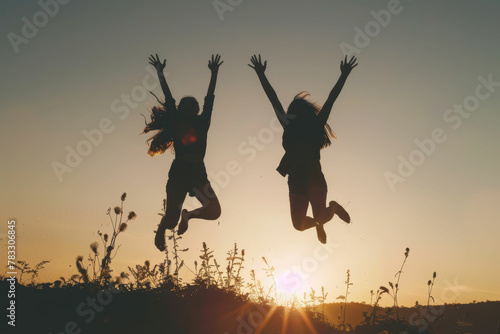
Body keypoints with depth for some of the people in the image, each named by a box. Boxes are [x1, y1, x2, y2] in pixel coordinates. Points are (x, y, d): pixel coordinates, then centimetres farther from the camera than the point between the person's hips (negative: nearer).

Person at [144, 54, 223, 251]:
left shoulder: (201, 123, 10)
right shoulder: (176, 124, 6)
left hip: (198, 173, 2)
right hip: (178, 173, -2)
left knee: (214, 211, -5)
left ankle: (188, 215, 20)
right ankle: (160, 230, 26)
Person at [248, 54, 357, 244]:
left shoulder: (315, 127, 1)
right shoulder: (289, 127, 6)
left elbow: (331, 100, -1)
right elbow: (273, 99, 8)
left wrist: (344, 75, -4)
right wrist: (260, 74, 11)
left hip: (314, 178, -2)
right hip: (296, 180, 3)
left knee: (321, 217, -11)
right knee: (299, 224, -3)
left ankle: (333, 207, 27)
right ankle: (318, 224, 34)